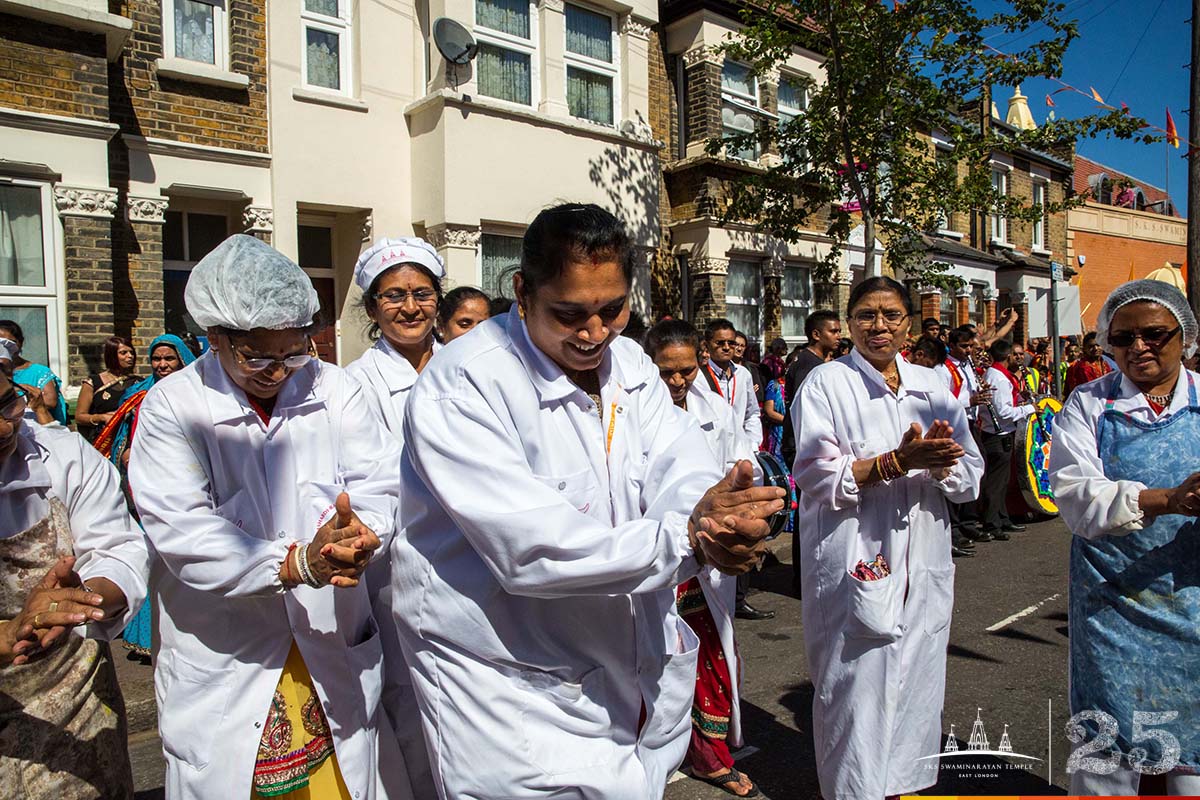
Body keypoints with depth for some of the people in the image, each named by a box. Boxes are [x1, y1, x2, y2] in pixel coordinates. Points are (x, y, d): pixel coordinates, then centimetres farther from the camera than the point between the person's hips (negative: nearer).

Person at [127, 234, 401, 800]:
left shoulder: (335, 390, -2)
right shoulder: (171, 407, -8)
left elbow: (380, 487, -6)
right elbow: (181, 533, -18)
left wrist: (361, 531, -29)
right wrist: (297, 563, -29)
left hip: (336, 656, 2)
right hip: (222, 671, -1)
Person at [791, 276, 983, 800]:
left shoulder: (931, 386, 10)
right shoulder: (826, 384, -3)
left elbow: (970, 476, 7)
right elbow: (816, 477, -12)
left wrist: (941, 461, -15)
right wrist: (897, 461, -21)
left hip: (924, 565, 5)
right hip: (855, 565, -4)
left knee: (917, 683, 13)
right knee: (856, 688, -1)